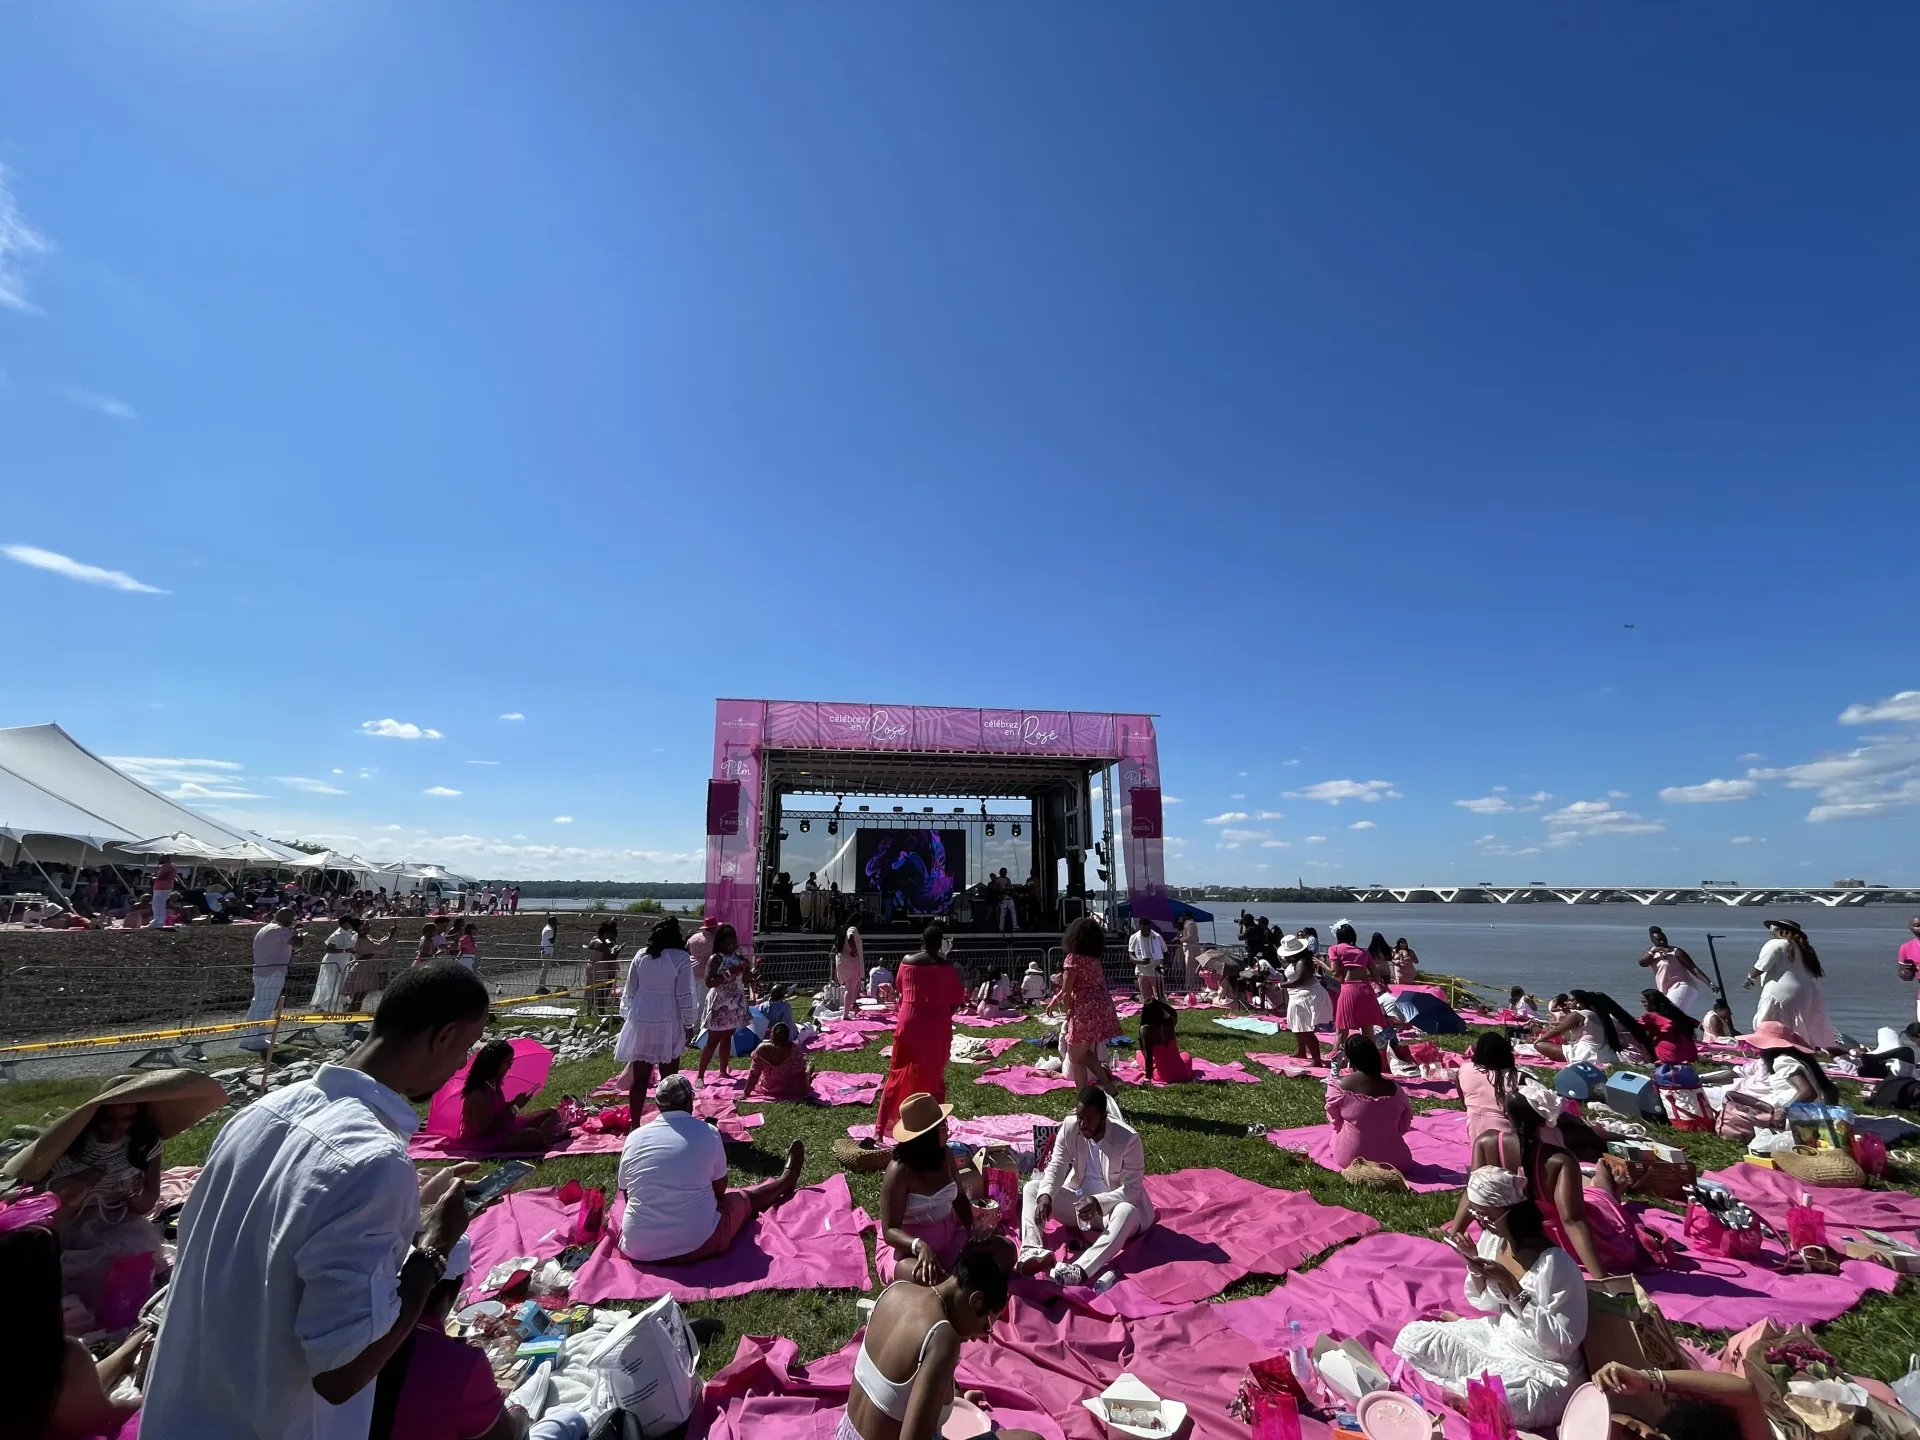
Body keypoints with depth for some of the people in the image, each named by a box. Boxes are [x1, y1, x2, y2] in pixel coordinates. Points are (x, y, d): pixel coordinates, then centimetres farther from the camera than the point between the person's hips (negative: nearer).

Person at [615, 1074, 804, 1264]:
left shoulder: (633, 1138, -1)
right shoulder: (708, 1133, -6)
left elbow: (628, 1196, 13)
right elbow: (719, 1191, 8)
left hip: (637, 1249, 2)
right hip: (698, 1245, -2)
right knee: (741, 1199, 26)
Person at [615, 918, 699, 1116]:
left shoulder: (641, 956, 4)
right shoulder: (681, 957, -9)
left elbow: (630, 991, 8)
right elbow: (684, 996, -9)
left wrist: (629, 1016, 20)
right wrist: (689, 1025, 0)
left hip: (640, 1021, 3)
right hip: (668, 1023, -3)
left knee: (639, 1078, 10)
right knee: (670, 1078, 8)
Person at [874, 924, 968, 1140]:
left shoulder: (907, 962, -1)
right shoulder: (947, 966, -6)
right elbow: (957, 1000, -2)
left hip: (909, 1022, 1)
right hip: (938, 1026, -1)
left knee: (900, 1074, 11)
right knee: (933, 1075, 12)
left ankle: (883, 1126, 14)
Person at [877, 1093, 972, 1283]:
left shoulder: (945, 1155, -4)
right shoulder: (900, 1171, -23)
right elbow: (890, 1230, -23)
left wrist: (974, 1227, -9)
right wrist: (919, 1245, -42)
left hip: (948, 1238, 6)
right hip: (904, 1247, -5)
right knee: (930, 1280, -38)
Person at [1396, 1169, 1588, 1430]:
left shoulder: (1555, 1263, -27)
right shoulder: (1493, 1239, -7)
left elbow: (1562, 1343, -25)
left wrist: (1510, 1285, -31)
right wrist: (1474, 1266, -13)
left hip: (1542, 1369, -6)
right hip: (1498, 1338, 6)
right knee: (1410, 1338, -5)